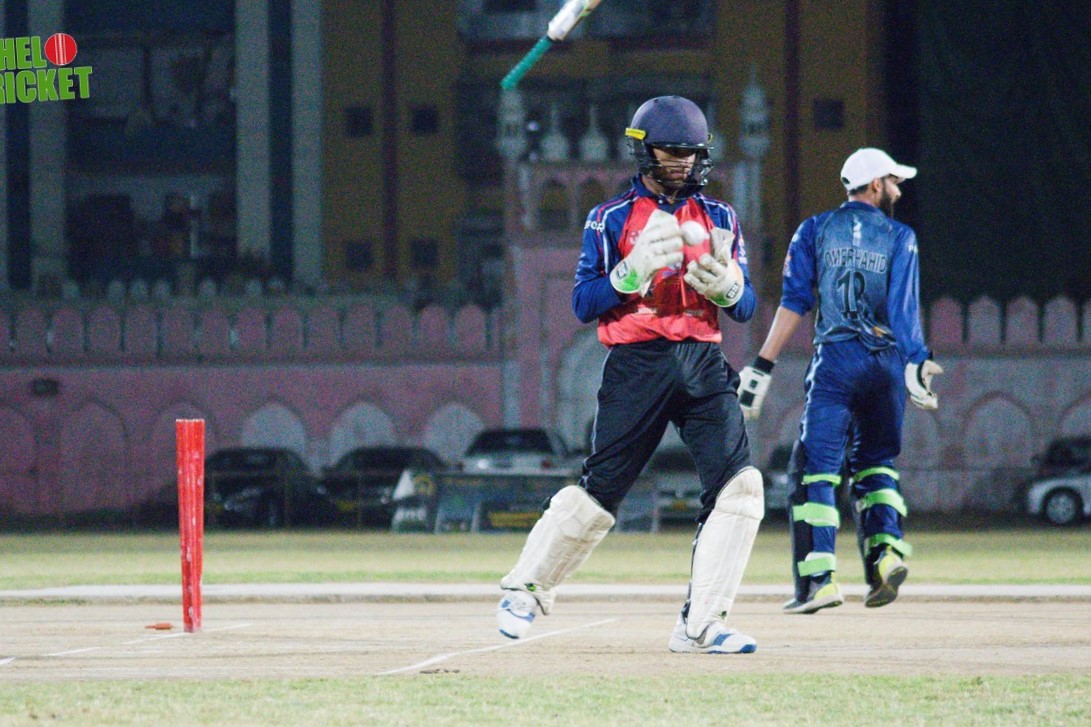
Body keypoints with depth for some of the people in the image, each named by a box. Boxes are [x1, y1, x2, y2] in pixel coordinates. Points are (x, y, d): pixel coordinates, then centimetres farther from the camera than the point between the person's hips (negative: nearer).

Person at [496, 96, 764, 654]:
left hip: (703, 365, 3)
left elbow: (746, 307, 11)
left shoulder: (718, 219, 13)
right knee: (601, 488, -4)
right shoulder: (612, 220, 3)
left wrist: (722, 284, -11)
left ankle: (701, 625, -10)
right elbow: (583, 304, -4)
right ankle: (524, 590, 17)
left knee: (738, 483, -13)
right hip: (637, 364, -3)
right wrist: (636, 269, -18)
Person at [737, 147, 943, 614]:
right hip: (888, 361, 2)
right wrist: (916, 366, -10)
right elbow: (904, 308, -5)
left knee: (816, 468, -4)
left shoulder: (816, 230, 9)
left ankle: (819, 578, -16)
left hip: (836, 358, -2)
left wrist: (763, 366, -1)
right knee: (875, 462, 19)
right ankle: (886, 549, -2)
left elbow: (794, 303, 1)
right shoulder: (900, 237, 9)